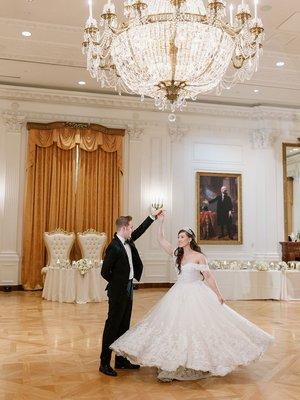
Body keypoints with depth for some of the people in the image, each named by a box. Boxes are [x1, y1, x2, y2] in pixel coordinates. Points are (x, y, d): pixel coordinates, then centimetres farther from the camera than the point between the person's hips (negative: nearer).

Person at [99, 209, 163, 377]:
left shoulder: (128, 241, 4)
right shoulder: (114, 247, -20)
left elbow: (140, 230, 20)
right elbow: (105, 271, -16)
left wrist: (153, 216, 18)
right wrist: (118, 283, -3)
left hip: (128, 289, 9)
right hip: (118, 291, -9)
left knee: (124, 325, 14)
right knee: (112, 325, -2)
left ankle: (121, 360, 24)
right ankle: (104, 363, 6)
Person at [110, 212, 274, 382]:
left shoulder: (199, 257, -7)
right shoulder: (177, 254, 6)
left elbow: (209, 277, -7)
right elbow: (161, 239, 7)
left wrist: (218, 295, -10)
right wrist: (161, 222, -1)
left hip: (196, 295, -5)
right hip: (179, 294, 5)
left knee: (199, 326, -3)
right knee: (175, 326, 3)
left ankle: (201, 363, 11)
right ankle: (173, 365, 11)